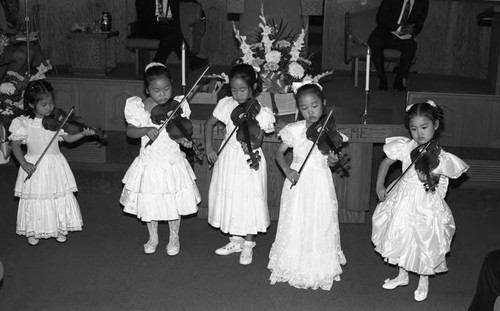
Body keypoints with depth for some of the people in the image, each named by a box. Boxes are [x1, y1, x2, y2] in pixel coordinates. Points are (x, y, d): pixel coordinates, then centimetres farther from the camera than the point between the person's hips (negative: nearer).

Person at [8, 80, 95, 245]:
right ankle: (34, 231, 24)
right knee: (35, 199, 5)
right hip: (35, 167, -2)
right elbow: (15, 145, -5)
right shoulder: (23, 123, -8)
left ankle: (60, 229, 24)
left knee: (61, 198, 7)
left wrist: (83, 134, -18)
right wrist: (24, 164, -15)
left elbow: (68, 138, 0)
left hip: (56, 165, 2)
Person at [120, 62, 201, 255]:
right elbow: (130, 131, -7)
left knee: (174, 203, 9)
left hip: (173, 163, 0)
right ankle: (153, 238, 34)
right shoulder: (138, 107, -7)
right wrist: (145, 130, -25)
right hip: (149, 164, 0)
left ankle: (174, 239, 31)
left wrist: (184, 139, -25)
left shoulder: (178, 105, -6)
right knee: (149, 203, 11)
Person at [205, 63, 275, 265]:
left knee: (249, 201, 1)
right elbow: (209, 123, 9)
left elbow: (258, 140, -13)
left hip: (249, 160, -4)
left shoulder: (260, 112, -10)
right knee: (229, 198, 11)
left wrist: (252, 145, -35)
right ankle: (235, 240, 29)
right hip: (228, 158, 4)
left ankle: (248, 245, 18)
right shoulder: (226, 105, -1)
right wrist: (209, 147, 1)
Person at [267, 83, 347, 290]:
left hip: (321, 185, 0)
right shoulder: (294, 130, -4)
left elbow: (331, 159, 9)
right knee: (295, 224, 4)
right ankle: (294, 267, 21)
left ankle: (320, 269, 21)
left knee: (321, 224, 5)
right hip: (298, 181, 0)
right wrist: (286, 169, -13)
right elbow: (279, 152, 3)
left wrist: (334, 160, -14)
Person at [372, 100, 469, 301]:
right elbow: (385, 163, 6)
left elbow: (432, 186, -8)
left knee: (425, 243, 8)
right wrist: (379, 186, 2)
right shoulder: (405, 147, -8)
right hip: (403, 200, 3)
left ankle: (423, 281, 35)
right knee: (401, 238, 16)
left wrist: (429, 172, -23)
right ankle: (402, 276, 40)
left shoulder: (440, 156, -14)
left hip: (427, 205, -3)